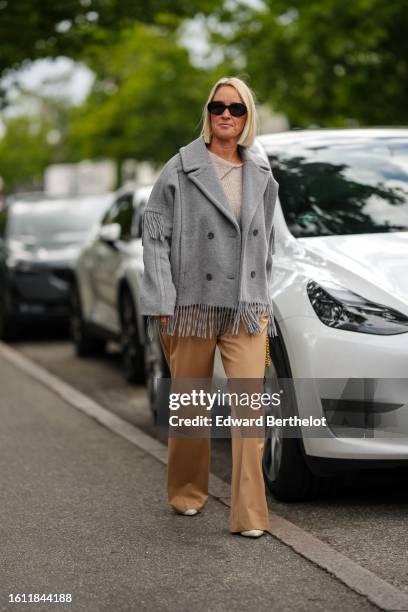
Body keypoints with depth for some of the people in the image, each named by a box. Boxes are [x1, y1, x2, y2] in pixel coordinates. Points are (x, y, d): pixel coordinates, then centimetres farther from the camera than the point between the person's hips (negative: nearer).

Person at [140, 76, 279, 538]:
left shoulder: (261, 177, 9)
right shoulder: (181, 169, -2)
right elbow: (154, 235, -3)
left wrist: (263, 300, 14)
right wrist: (163, 303, -9)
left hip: (246, 309, 2)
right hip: (191, 305, -2)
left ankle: (249, 513, -7)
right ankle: (187, 492, 29)